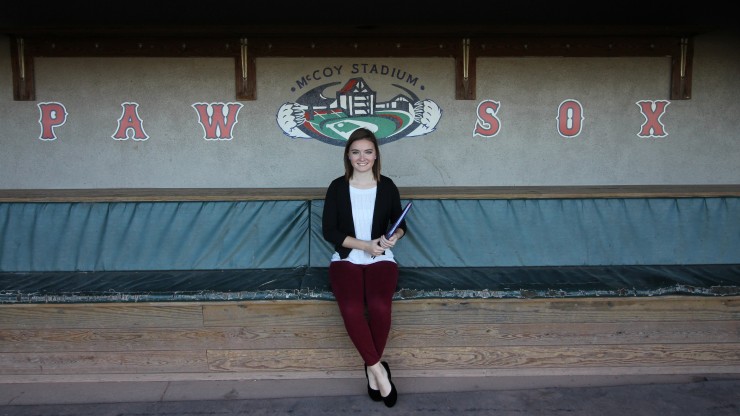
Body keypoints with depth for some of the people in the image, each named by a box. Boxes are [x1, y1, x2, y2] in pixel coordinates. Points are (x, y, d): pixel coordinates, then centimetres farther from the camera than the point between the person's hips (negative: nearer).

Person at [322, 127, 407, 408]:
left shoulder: (387, 186, 3)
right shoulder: (338, 187, 1)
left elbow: (400, 224, 13)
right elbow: (329, 231, -3)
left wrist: (395, 236, -11)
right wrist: (365, 245, -14)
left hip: (381, 259, 0)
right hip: (346, 259, 0)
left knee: (379, 306, -30)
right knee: (351, 308, -30)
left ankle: (372, 367, -6)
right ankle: (378, 368, -12)